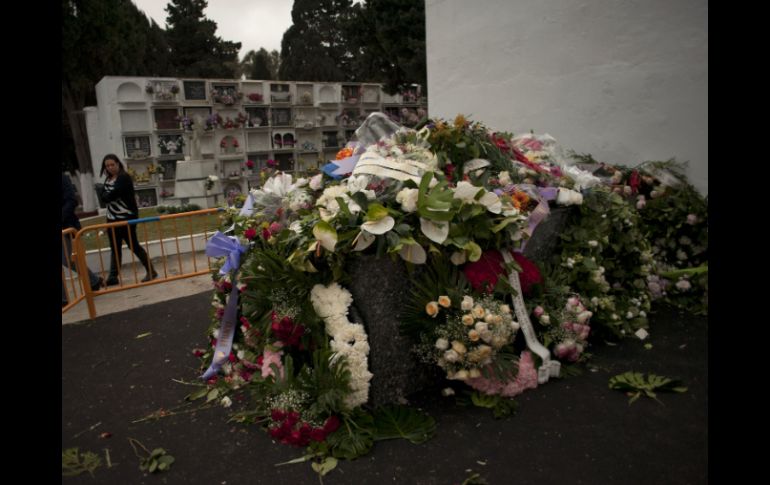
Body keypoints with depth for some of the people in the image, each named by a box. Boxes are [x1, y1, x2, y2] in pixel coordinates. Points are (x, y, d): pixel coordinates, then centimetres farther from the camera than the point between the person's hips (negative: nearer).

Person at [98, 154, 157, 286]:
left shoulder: (124, 177, -13)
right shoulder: (108, 178, 12)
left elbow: (111, 195, -20)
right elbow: (103, 195, 6)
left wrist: (107, 196, -2)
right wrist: (109, 196, -11)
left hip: (126, 217, -8)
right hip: (112, 218, 8)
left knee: (133, 245, -3)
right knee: (115, 248, 10)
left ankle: (151, 271, 8)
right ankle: (113, 277, 16)